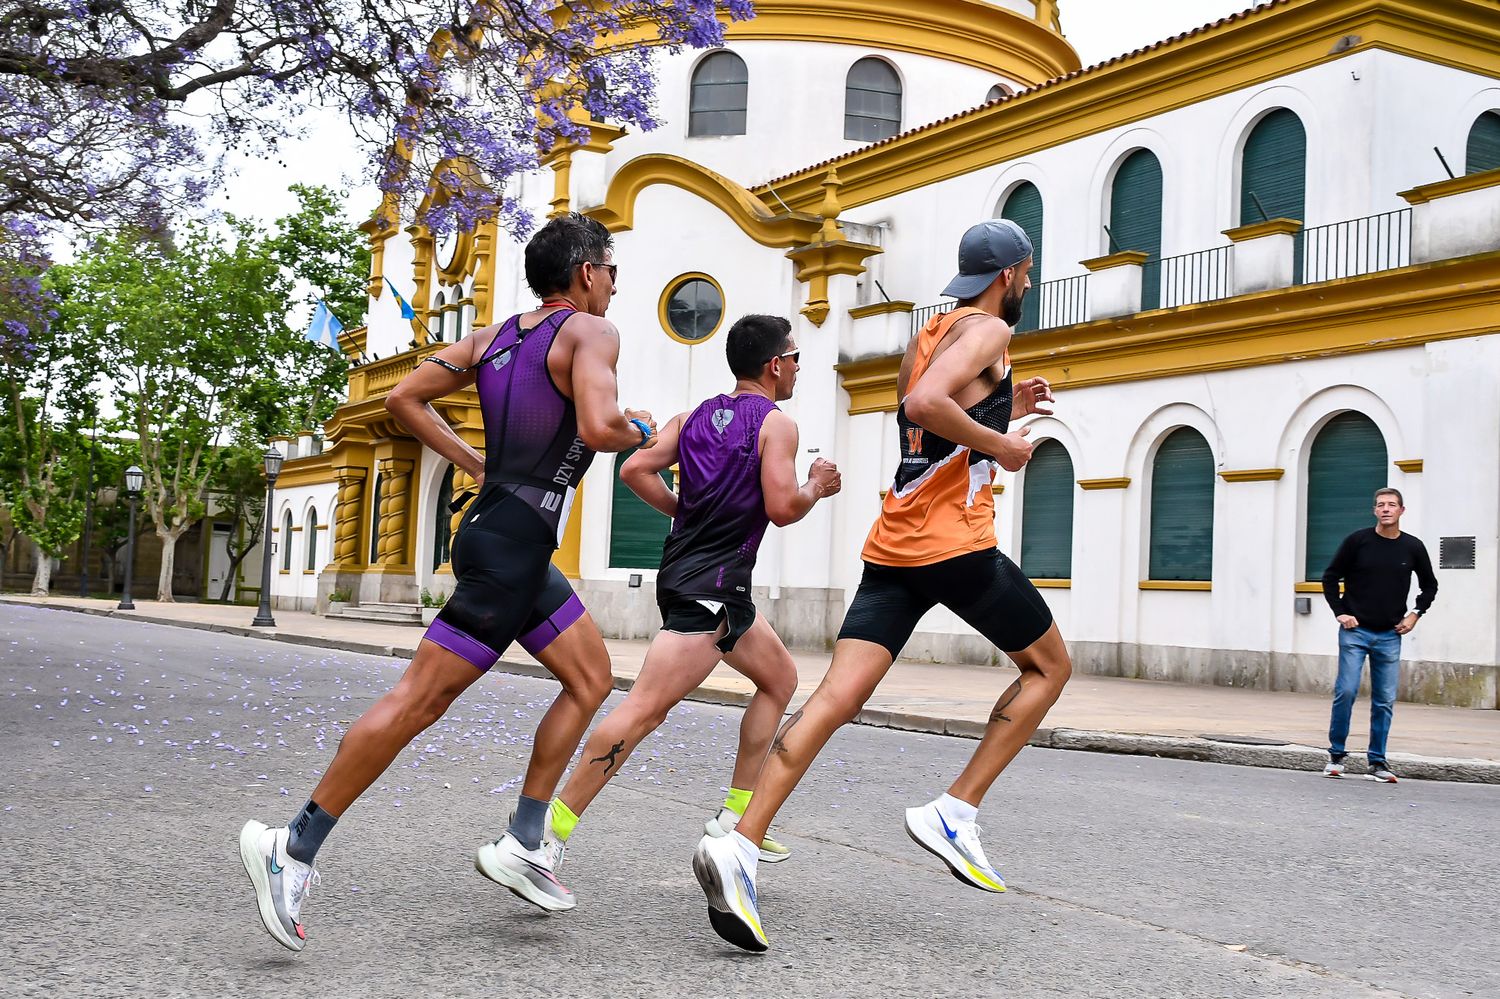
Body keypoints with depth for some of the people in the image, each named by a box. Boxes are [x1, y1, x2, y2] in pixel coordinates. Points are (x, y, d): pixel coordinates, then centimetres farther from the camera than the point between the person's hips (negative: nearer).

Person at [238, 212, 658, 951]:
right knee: (419, 701, -6)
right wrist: (642, 431, -3)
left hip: (497, 526, 10)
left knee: (591, 679, 16)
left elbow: (404, 399, 13)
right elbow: (598, 427, -25)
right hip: (511, 545, -9)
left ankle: (521, 844, 16)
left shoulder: (493, 338, 15)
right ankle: (293, 847, -1)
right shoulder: (592, 333, -8)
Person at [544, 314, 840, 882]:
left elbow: (636, 469, 4)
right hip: (710, 586, -9)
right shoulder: (776, 424, -5)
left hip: (685, 573, 9)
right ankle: (542, 837, -19)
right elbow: (782, 508, -15)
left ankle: (736, 817, 21)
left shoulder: (694, 417, 15)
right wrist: (817, 487, 4)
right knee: (646, 708, -15)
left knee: (780, 678, 22)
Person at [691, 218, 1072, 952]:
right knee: (1049, 666, 15)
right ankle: (953, 814, 5)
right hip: (956, 543, -7)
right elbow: (925, 404, -22)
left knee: (838, 698, -4)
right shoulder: (988, 331, -4)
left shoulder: (927, 336, 22)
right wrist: (1001, 444, -10)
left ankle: (739, 846, -19)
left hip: (892, 546, 7)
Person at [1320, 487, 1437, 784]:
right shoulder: (1358, 540, -3)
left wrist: (1416, 614, 6)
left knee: (1385, 701, 4)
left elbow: (1429, 585, 19)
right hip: (1355, 631, -2)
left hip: (1390, 636, 2)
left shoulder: (1413, 547, 4)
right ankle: (1336, 755, 6)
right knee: (1346, 692, -7)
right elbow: (1330, 576, 4)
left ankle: (1377, 762, 13)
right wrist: (1340, 612, -3)